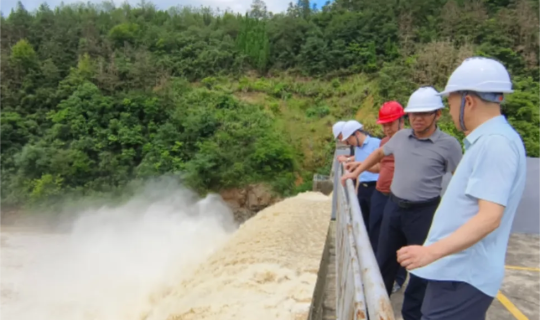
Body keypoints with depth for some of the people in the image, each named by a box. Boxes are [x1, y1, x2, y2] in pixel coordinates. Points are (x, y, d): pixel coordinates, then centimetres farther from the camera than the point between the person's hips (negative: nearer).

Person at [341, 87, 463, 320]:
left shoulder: (448, 145, -11)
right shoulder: (401, 136, 2)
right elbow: (379, 153, 19)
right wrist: (355, 172, 19)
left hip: (423, 212, -4)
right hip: (394, 206, 4)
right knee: (384, 259, 16)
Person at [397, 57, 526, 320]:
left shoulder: (495, 143, -19)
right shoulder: (486, 140, 13)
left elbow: (490, 217, -26)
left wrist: (432, 251, -32)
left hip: (462, 276, -10)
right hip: (457, 269, 10)